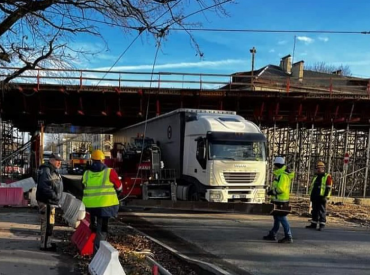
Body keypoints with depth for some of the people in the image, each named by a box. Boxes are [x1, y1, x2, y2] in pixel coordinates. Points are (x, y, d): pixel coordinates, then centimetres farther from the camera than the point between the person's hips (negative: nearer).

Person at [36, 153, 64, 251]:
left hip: (50, 201, 11)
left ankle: (47, 242, 29)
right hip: (46, 201, -11)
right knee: (47, 223, -7)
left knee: (49, 222, 18)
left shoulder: (52, 170, 19)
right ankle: (45, 245, -1)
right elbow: (44, 186, -28)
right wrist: (53, 196, -29)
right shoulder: (46, 170, -16)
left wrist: (55, 197, 20)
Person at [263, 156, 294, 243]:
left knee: (282, 218, -6)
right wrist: (272, 191, 9)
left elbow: (280, 189, -25)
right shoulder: (280, 174, 15)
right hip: (278, 200, 11)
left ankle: (288, 237, -1)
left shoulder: (283, 175, -19)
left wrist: (271, 192, -12)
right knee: (276, 218, 17)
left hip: (281, 201, -11)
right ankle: (272, 235, 28)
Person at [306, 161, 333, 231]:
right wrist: (311, 195, 17)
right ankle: (313, 224, 17)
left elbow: (328, 188, -9)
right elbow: (312, 186, 23)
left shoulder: (327, 177, -3)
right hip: (315, 197, 7)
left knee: (322, 212, -3)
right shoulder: (316, 177, 19)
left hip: (321, 197, -7)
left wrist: (325, 196, -15)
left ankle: (322, 225, 2)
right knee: (314, 211, 11)